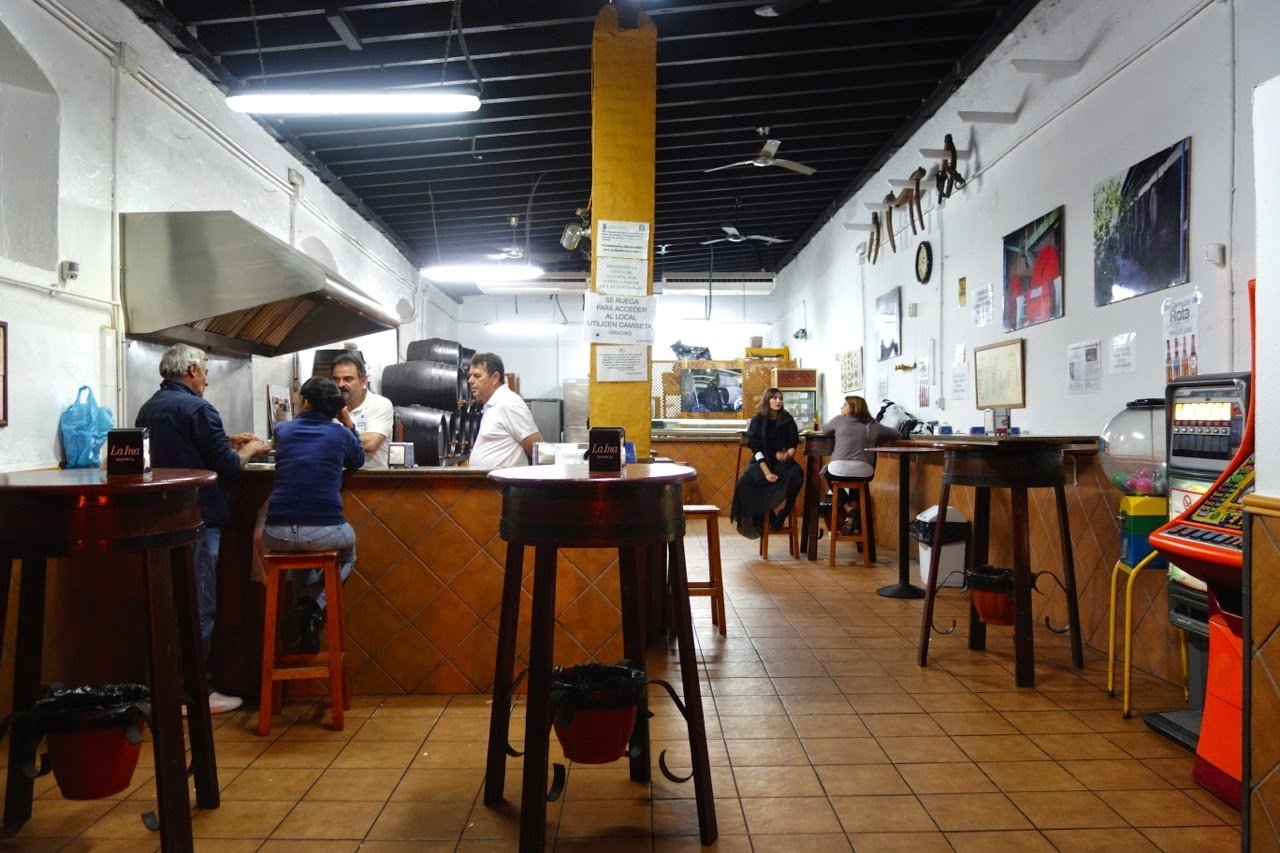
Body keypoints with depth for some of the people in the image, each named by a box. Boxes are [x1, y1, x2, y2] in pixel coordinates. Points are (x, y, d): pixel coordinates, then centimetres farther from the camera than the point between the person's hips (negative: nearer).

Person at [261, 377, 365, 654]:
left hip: (278, 534, 3)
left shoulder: (283, 430, 11)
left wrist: (303, 416, 43)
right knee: (347, 556, 33)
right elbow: (358, 461, 27)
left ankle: (305, 609, 25)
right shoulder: (340, 433, 6)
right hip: (325, 532, -3)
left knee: (300, 548, 41)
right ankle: (312, 607, 8)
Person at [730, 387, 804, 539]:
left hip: (783, 461, 1)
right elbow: (756, 448, -4)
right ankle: (757, 519, -15)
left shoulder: (788, 420, 7)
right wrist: (766, 472, -18)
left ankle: (782, 515, -23)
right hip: (762, 462, -1)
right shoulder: (757, 421, 3)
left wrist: (788, 455, -22)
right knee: (744, 484, -30)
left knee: (796, 475, -34)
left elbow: (793, 445, 5)